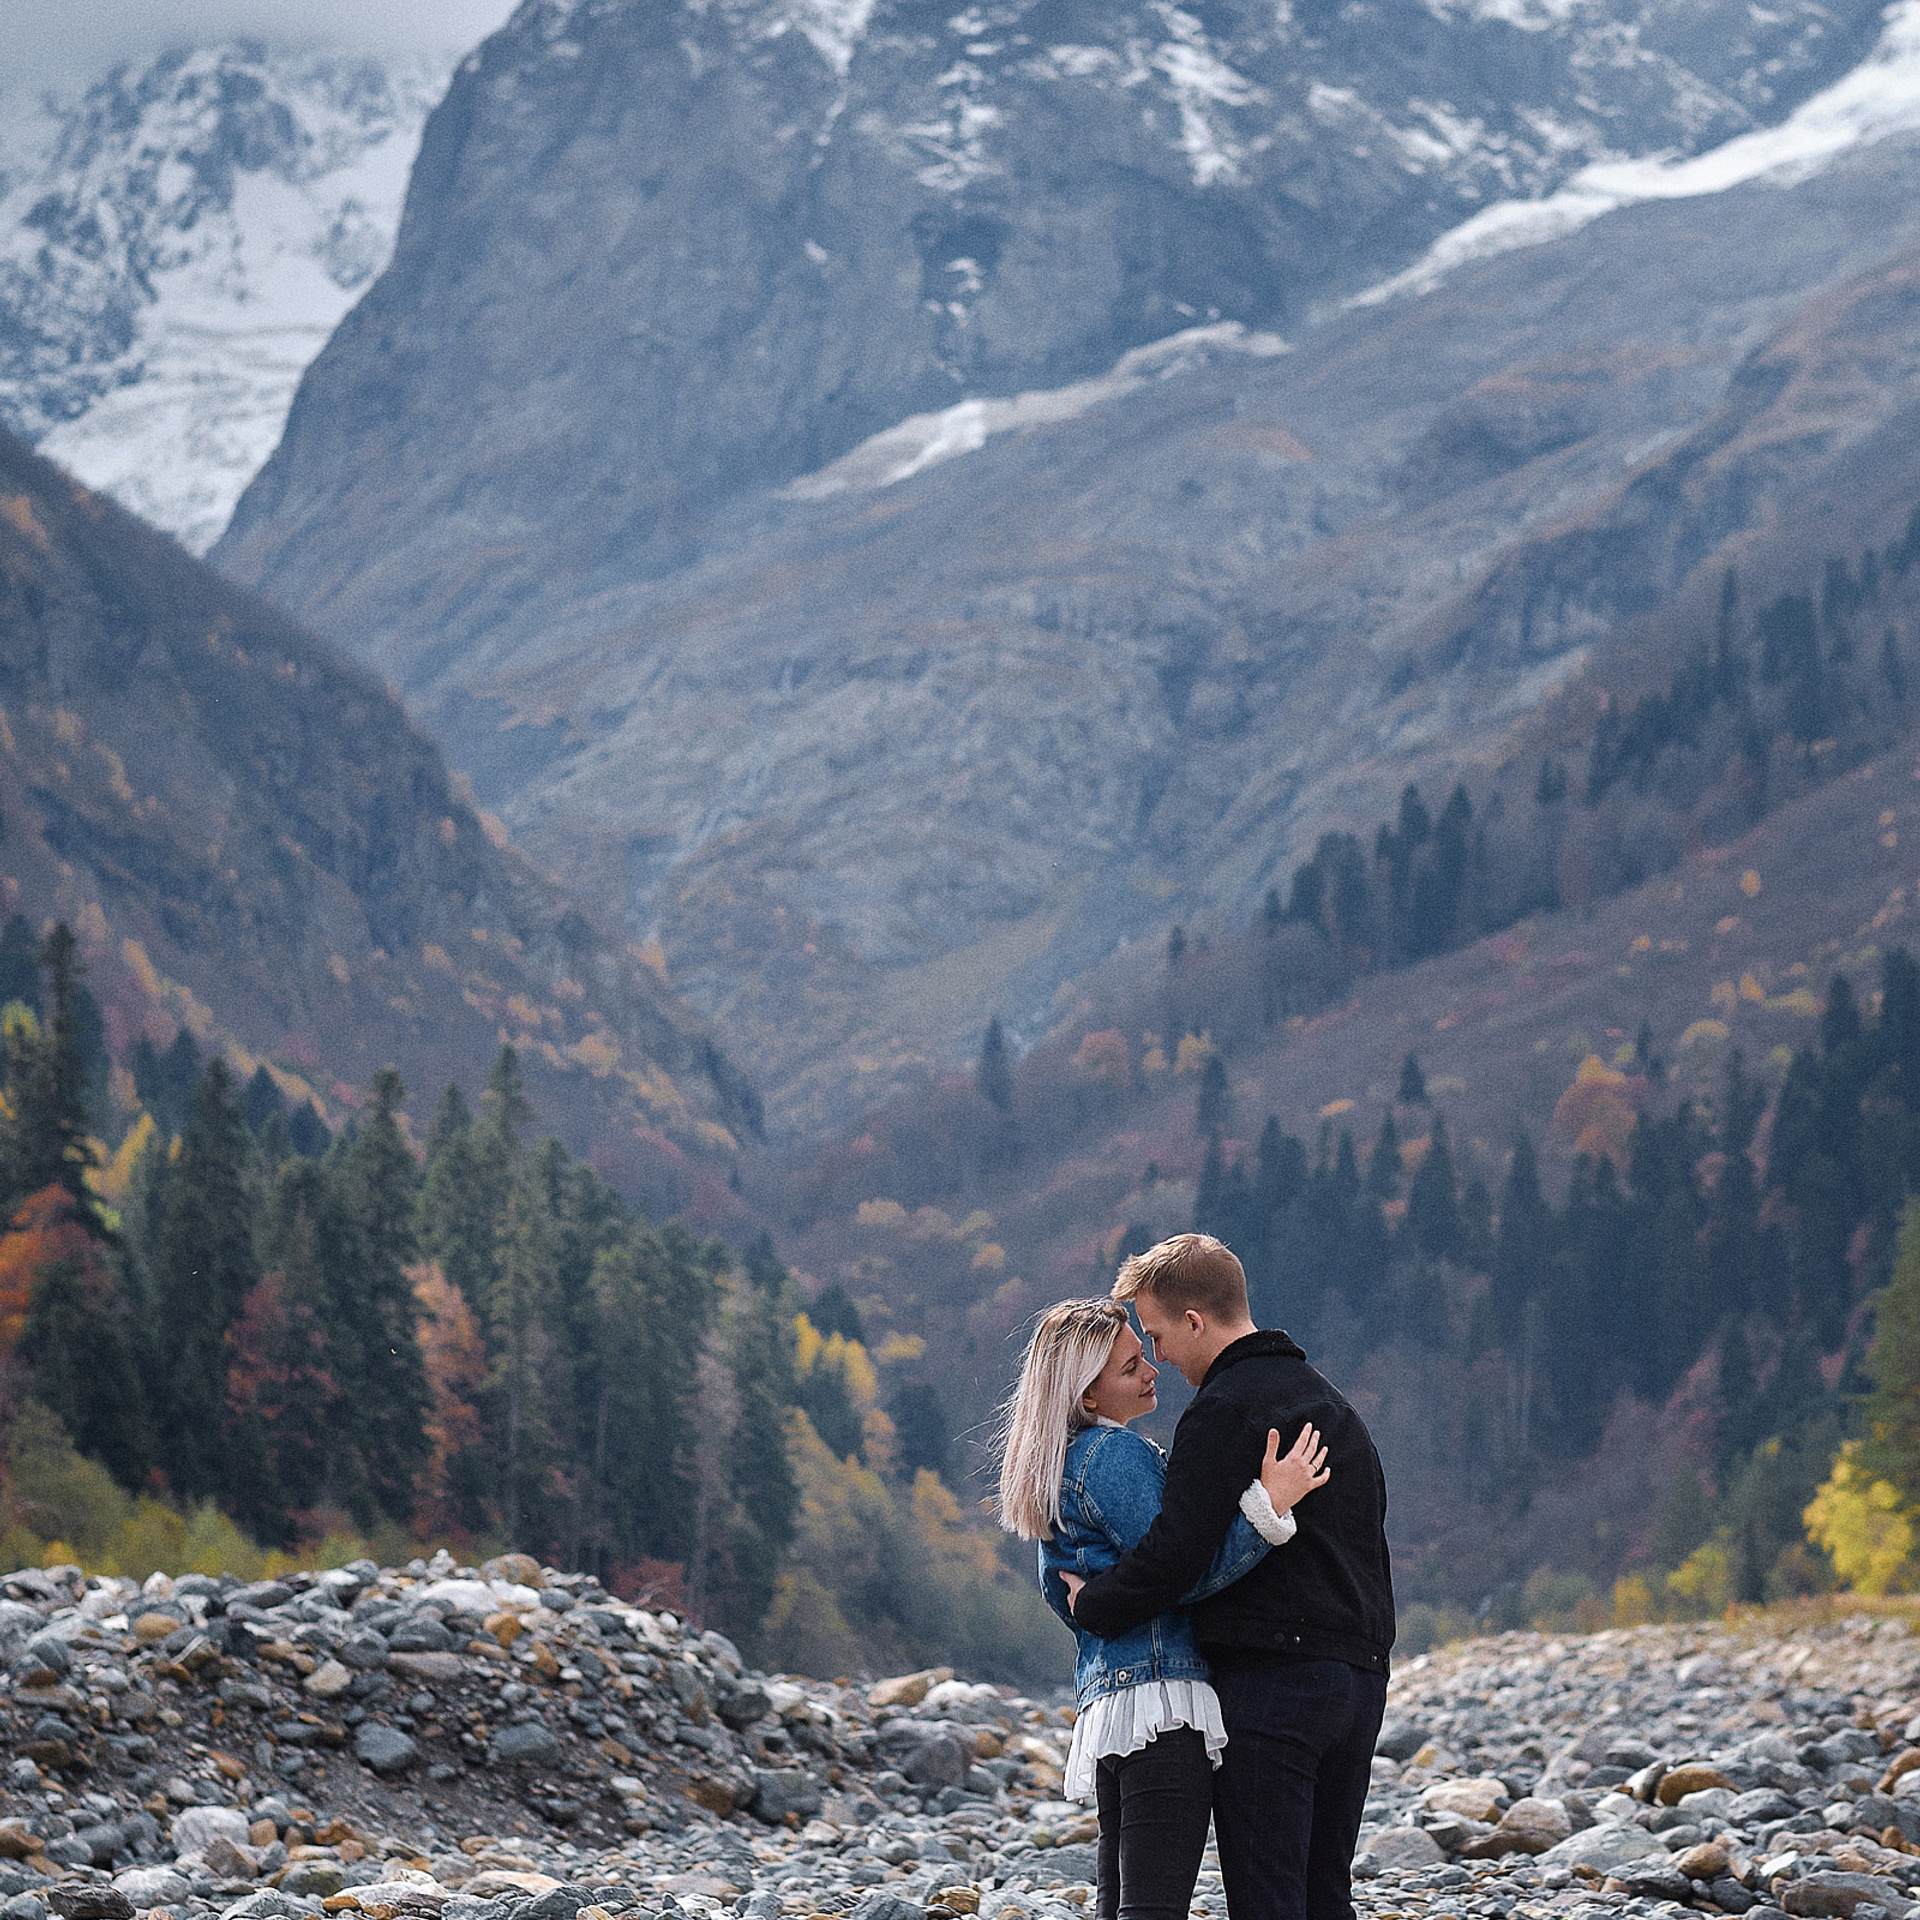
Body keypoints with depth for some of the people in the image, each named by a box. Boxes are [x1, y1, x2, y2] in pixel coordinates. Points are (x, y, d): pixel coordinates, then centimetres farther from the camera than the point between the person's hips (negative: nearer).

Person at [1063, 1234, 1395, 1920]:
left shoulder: (1225, 1411, -10)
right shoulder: (1334, 1406, 20)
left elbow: (1174, 1553, -17)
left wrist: (1091, 1606, -3)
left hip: (1271, 1678, -9)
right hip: (1361, 1679, 9)